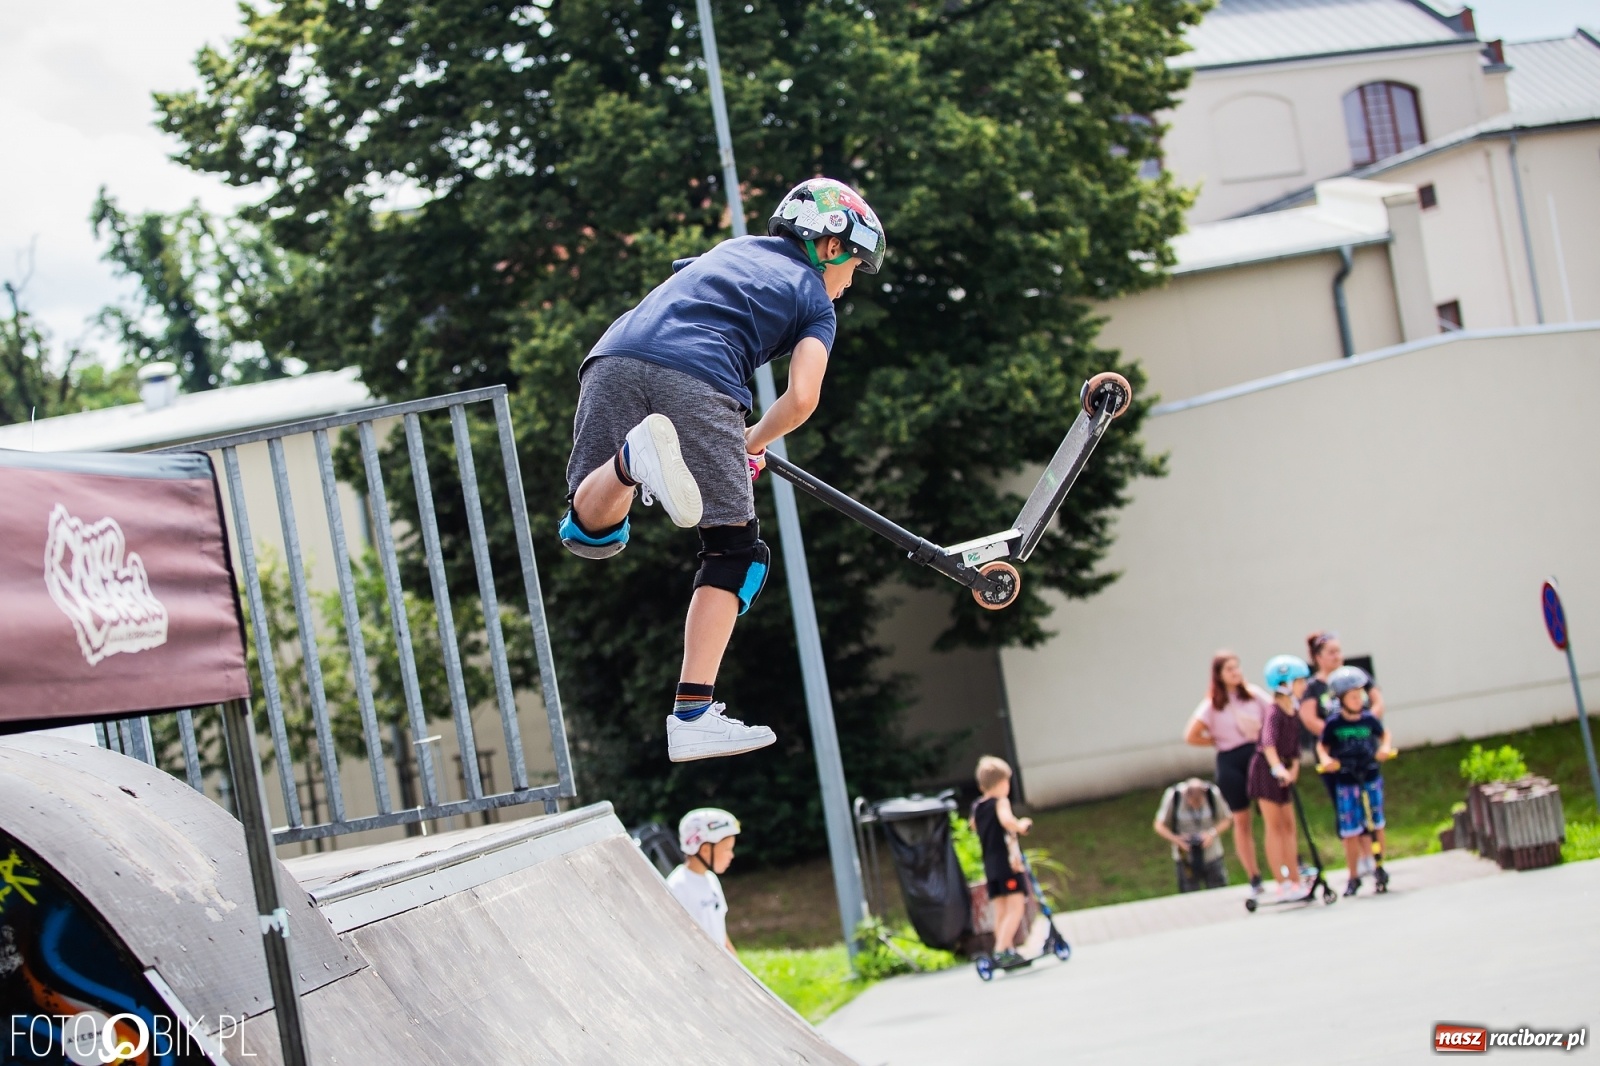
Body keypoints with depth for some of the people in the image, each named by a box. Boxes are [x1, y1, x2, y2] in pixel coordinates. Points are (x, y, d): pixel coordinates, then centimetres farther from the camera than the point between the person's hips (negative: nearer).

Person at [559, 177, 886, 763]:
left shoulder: (731, 248, 36)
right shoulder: (815, 299, 20)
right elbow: (801, 400, 7)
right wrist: (752, 444, 28)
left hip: (614, 360, 4)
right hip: (696, 381, -4)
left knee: (590, 532, 9)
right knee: (734, 550, 9)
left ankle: (635, 455, -25)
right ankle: (693, 715, -1)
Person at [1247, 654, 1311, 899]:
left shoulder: (1295, 710, 4)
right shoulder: (1274, 713, -21)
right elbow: (1268, 743, -33)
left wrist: (1294, 766, 1)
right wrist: (1278, 768, -46)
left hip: (1284, 772, 8)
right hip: (1266, 769, -8)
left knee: (1288, 826, 10)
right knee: (1275, 827, -5)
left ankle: (1295, 882, 14)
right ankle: (1282, 885, -3)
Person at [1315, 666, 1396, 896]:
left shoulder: (1369, 719, -2)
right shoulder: (1333, 725, -7)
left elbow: (1384, 734, 15)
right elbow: (1322, 745, 3)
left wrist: (1385, 748, -4)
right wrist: (1325, 759, -16)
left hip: (1371, 778, 2)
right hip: (1345, 782, -2)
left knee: (1376, 825, 8)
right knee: (1350, 831, 0)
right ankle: (1354, 877, 9)